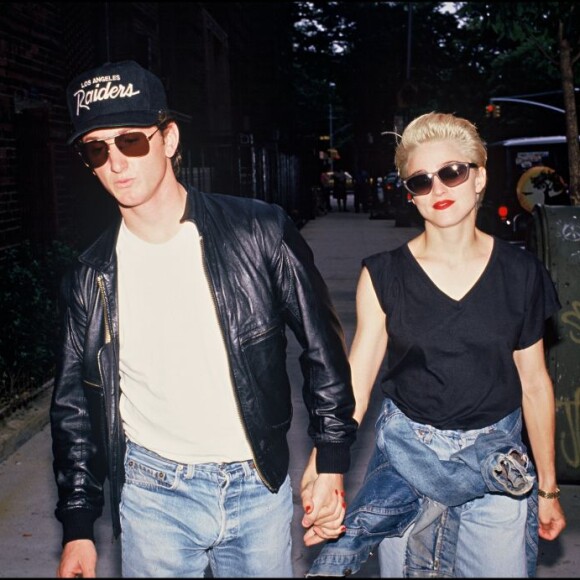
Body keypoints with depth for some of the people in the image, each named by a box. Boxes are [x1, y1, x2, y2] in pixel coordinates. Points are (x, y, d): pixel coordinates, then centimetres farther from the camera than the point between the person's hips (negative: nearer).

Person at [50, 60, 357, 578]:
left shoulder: (260, 232, -10)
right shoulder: (90, 277, -3)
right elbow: (75, 408, 6)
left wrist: (331, 463, -1)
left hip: (259, 487, -1)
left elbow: (323, 346, -3)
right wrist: (78, 527, 6)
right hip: (151, 495, 1)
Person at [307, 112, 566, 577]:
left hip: (498, 454, 1)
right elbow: (355, 379, -9)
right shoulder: (384, 275, -6)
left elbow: (534, 383, 4)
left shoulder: (521, 273, -3)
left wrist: (548, 488, 8)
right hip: (406, 449, -1)